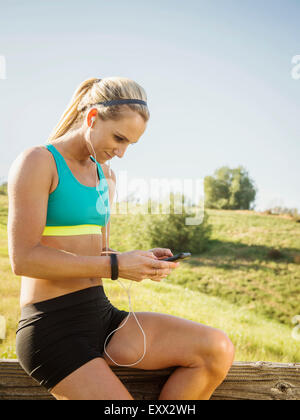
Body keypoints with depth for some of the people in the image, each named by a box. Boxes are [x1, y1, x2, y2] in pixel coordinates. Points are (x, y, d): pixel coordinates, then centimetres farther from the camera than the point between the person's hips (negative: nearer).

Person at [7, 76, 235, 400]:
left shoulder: (105, 177, 15)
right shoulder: (37, 161, -8)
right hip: (53, 329, -7)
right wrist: (115, 266, -20)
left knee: (218, 350, -10)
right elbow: (23, 258, -17)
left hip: (102, 315, 7)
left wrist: (142, 261, -2)